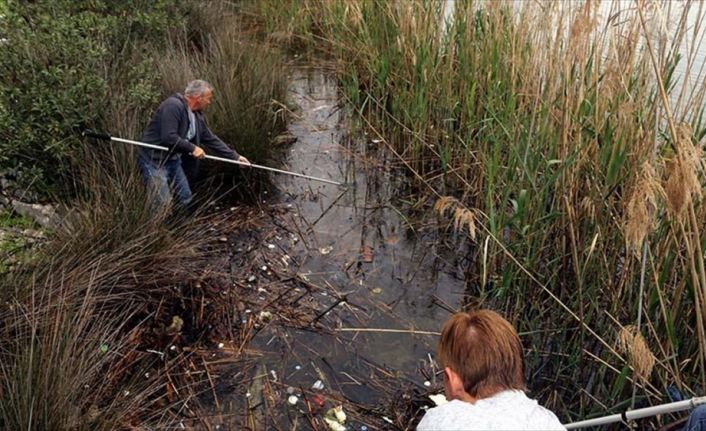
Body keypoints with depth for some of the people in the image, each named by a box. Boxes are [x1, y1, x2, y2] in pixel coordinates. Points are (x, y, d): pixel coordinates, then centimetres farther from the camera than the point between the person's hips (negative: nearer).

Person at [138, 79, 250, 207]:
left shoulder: (197, 115, 7)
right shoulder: (173, 106, -21)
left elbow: (211, 139, 14)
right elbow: (168, 137, -29)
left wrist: (235, 157, 13)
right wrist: (192, 148, -18)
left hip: (172, 160, 9)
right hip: (153, 160, -9)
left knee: (185, 198, 11)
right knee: (164, 203, -13)